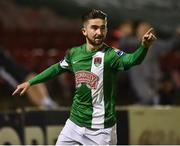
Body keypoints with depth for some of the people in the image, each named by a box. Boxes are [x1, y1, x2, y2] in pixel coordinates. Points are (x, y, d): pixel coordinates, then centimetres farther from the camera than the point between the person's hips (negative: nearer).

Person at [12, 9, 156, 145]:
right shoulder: (74, 53, 1)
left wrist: (144, 46, -58)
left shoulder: (110, 55, -16)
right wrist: (30, 82, 28)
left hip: (101, 129, -5)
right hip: (74, 124, 5)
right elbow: (58, 68, 21)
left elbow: (131, 60, -38)